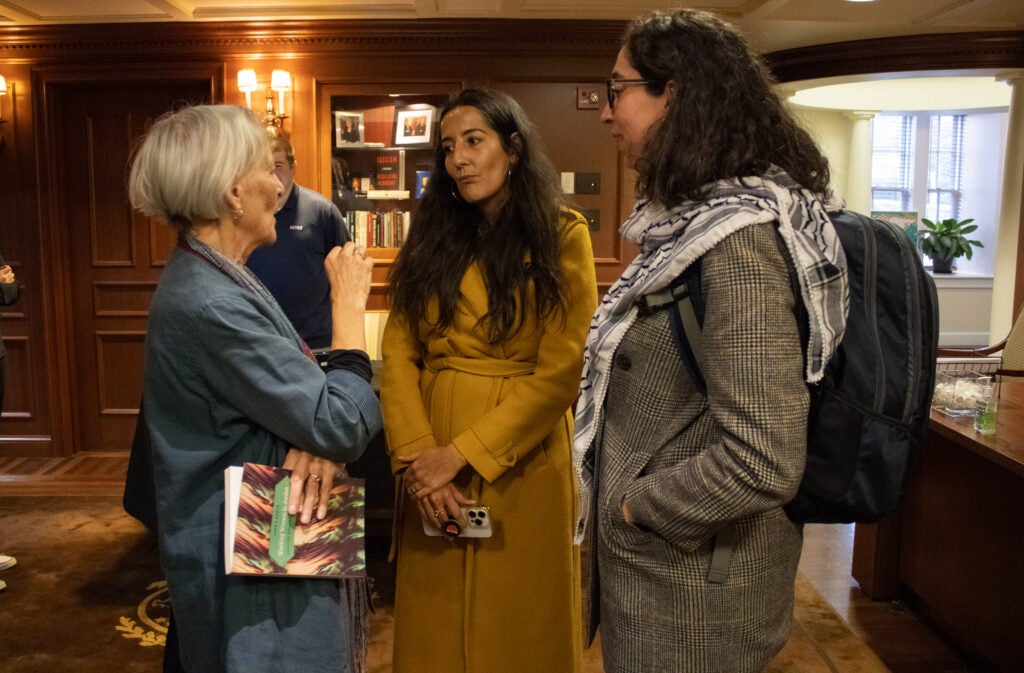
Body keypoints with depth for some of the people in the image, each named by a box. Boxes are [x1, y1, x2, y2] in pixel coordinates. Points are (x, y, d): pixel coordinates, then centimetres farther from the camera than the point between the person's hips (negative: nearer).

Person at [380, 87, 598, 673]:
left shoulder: (561, 236, -5)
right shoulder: (432, 238, 8)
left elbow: (562, 371, -13)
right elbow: (398, 352, 0)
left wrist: (459, 455, -16)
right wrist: (416, 456, -14)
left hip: (522, 464, -3)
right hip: (431, 472, 4)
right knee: (434, 625, 16)